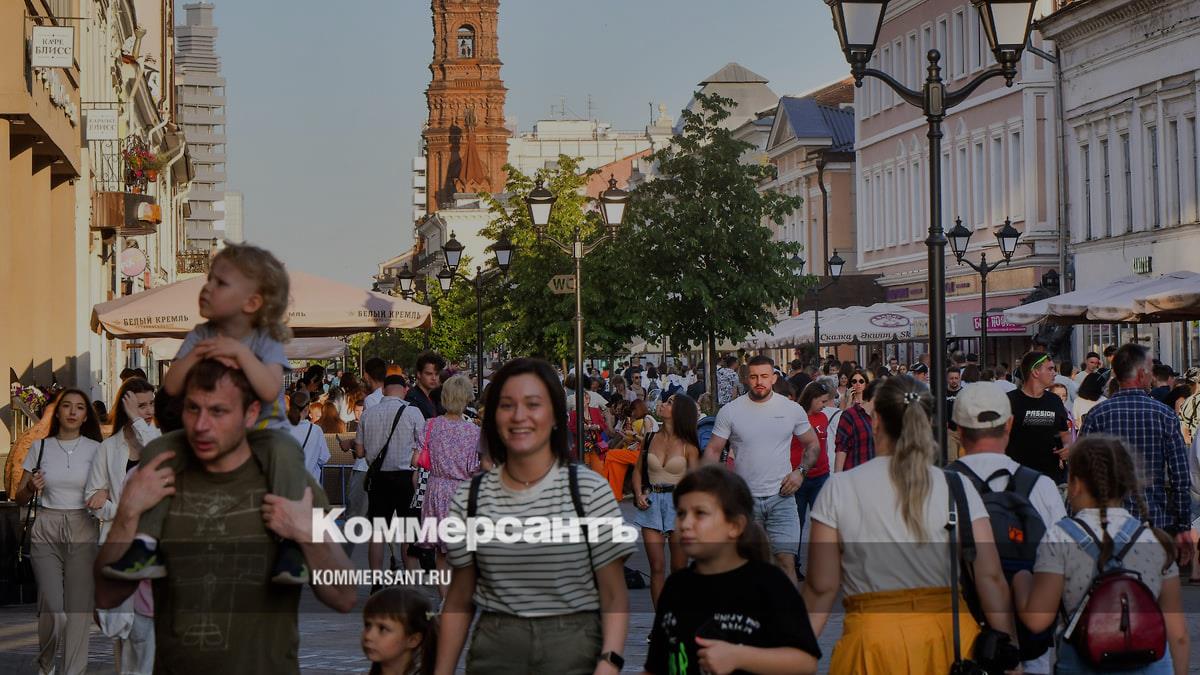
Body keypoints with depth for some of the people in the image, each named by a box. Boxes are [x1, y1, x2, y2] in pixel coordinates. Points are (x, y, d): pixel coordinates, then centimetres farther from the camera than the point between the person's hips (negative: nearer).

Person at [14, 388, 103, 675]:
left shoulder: (95, 449, 4)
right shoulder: (41, 447, 6)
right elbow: (20, 497, 11)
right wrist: (32, 488, -10)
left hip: (82, 533, 0)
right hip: (46, 532, 0)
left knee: (78, 609, -4)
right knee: (53, 610, -7)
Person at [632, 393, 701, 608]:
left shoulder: (688, 446, 0)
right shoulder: (650, 439, 9)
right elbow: (638, 470, 17)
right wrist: (639, 494, 1)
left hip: (678, 504, -2)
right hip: (651, 503, 2)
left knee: (679, 568, 1)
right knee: (657, 566, -5)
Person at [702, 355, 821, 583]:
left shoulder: (792, 410, 3)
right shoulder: (729, 412, 0)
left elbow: (813, 444, 14)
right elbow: (713, 450, 3)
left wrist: (800, 471, -2)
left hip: (781, 496, -1)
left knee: (786, 560, -11)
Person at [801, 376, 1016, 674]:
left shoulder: (840, 488, -3)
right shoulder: (956, 488, -2)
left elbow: (821, 587, -4)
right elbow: (990, 577, -6)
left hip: (872, 639, -1)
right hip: (949, 633, 1)